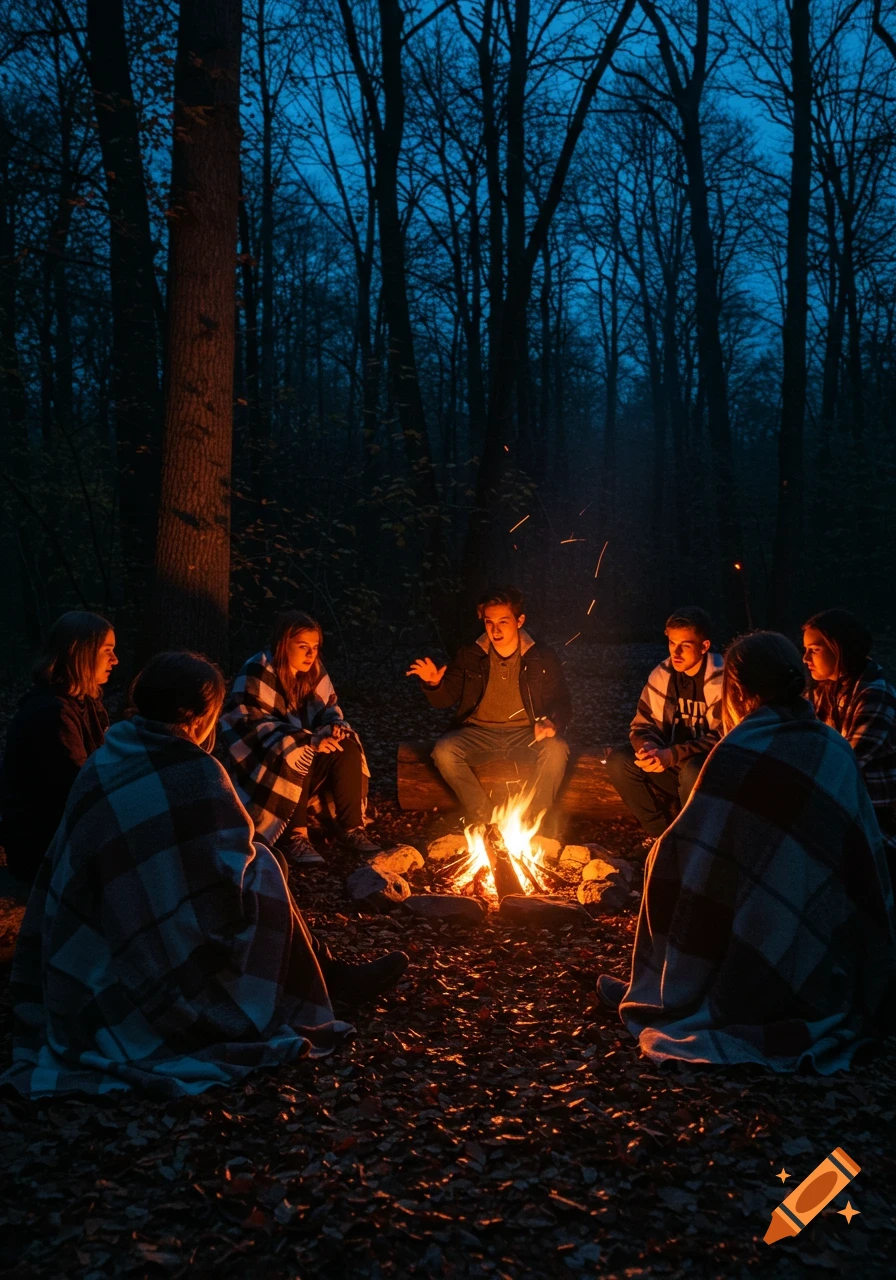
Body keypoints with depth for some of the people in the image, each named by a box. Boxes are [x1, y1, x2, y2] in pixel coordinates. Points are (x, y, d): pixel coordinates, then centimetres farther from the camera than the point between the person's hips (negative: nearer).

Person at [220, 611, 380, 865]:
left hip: (306, 751, 6)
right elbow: (256, 725, -26)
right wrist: (310, 741, -34)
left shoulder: (314, 669, 1)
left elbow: (328, 707, 11)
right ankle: (294, 835, -31)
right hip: (260, 761, -6)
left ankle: (351, 829, -19)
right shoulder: (258, 673, -19)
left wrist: (335, 726, -16)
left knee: (347, 747, -20)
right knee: (292, 755, -37)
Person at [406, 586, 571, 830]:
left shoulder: (542, 657, -1)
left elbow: (561, 703, 2)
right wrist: (433, 683, -18)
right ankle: (484, 818, -13)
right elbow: (446, 698, 6)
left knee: (556, 749, -32)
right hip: (479, 733, 1)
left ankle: (531, 822, -14)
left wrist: (552, 722, -22)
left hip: (526, 734, -1)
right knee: (444, 750, -28)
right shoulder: (470, 656, 2)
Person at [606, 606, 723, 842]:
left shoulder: (722, 680, -18)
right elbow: (643, 724, 2)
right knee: (619, 760, -14)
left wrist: (672, 755, -32)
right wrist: (648, 748, -23)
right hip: (673, 764, 6)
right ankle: (661, 831, 0)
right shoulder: (661, 675, 0)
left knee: (694, 771, -38)